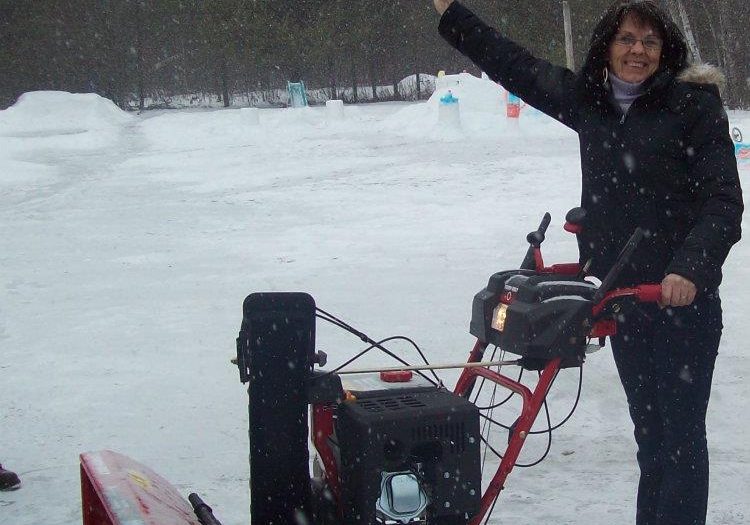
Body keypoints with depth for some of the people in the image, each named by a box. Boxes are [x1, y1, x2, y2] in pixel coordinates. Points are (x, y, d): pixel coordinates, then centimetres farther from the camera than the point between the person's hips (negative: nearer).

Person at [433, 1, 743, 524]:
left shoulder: (696, 104, -9)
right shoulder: (589, 100, 7)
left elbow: (724, 201, -13)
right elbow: (517, 66, 15)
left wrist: (691, 268, -28)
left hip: (684, 298, -6)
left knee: (681, 430, -1)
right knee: (648, 427, 16)